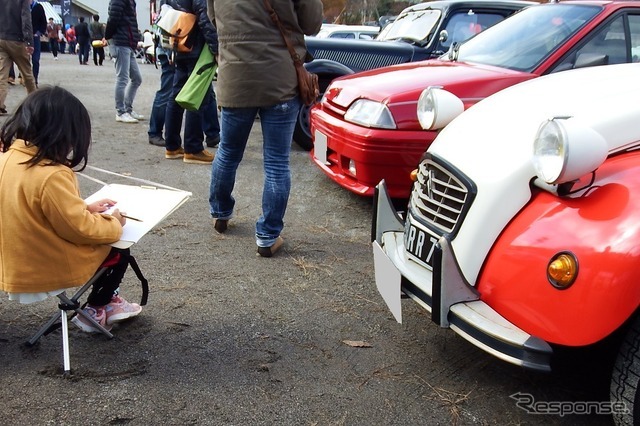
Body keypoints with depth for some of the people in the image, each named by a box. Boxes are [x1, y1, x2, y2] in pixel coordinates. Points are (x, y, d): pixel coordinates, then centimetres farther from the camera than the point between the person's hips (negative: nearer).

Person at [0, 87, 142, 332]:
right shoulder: (51, 175, -31)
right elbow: (81, 229, -22)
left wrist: (85, 208, 8)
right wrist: (114, 223, -5)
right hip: (48, 267, -8)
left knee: (104, 245, 25)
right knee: (118, 250, 15)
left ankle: (107, 300, 38)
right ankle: (95, 312, 29)